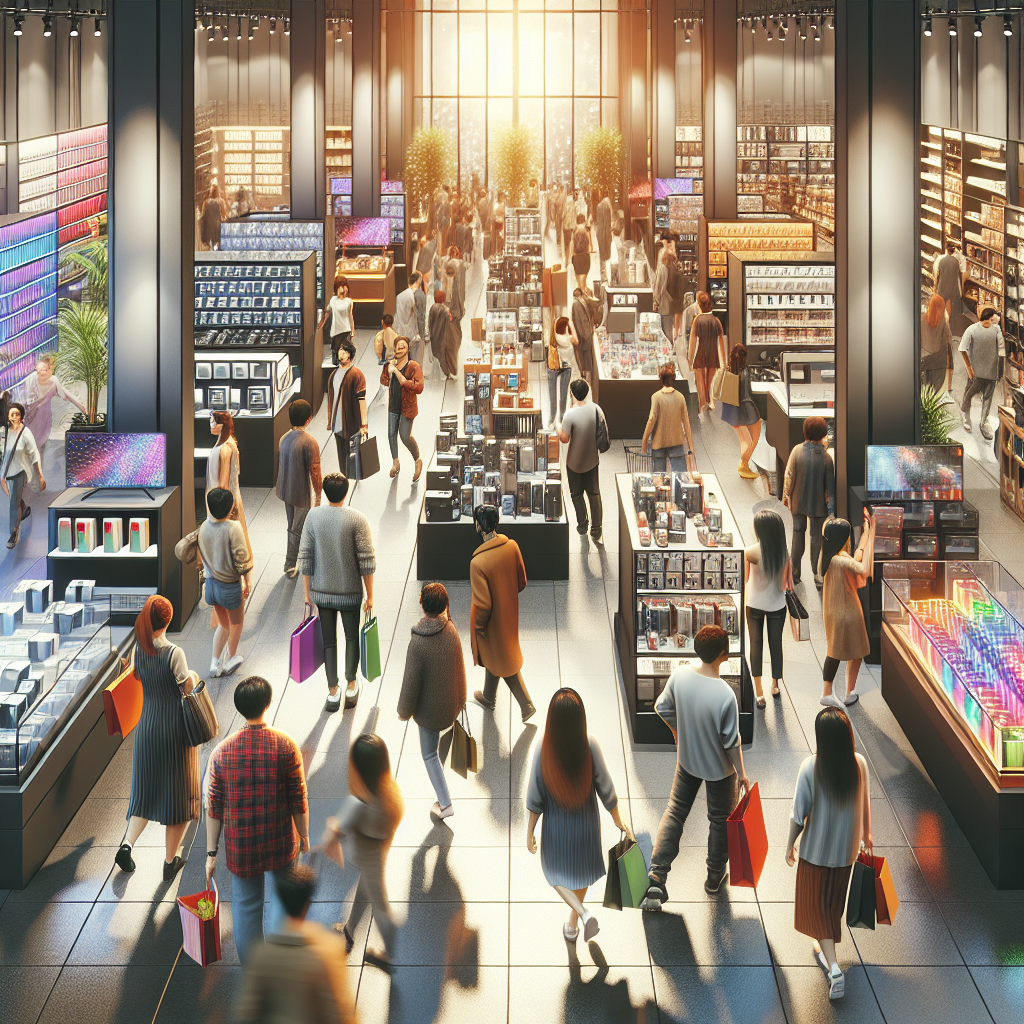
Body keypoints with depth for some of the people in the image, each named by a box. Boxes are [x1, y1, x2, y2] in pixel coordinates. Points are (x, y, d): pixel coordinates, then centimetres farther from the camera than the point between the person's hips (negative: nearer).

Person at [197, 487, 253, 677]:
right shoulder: (233, 528, -24)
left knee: (223, 624, 23)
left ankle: (215, 662, 19)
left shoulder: (204, 527, -7)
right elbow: (242, 560, -19)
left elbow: (202, 556, 3)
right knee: (236, 623, 21)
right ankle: (230, 659, 34)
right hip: (230, 585, -5)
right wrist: (246, 582, -5)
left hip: (211, 582, 5)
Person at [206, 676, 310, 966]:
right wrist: (304, 836, 5)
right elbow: (298, 800, -9)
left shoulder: (222, 752, -7)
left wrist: (211, 852, 4)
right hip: (280, 843, -2)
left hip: (239, 845, 2)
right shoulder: (285, 746, -12)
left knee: (245, 906, 15)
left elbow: (214, 807, -3)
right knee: (281, 901, 12)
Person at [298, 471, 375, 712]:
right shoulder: (357, 519, -14)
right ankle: (351, 687, 24)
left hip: (321, 592, 2)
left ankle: (333, 693, 16)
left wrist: (307, 593, 6)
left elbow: (305, 558, -4)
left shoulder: (313, 516, -7)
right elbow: (367, 561, -13)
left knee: (328, 641, 12)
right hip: (350, 591, -2)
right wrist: (370, 595, -4)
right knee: (352, 638, 18)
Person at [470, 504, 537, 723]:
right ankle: (488, 697, 40)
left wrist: (479, 627, -10)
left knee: (504, 662, 17)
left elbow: (483, 604, -28)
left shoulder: (478, 562, -35)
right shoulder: (512, 547, -15)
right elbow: (522, 582, -1)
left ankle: (527, 705, 30)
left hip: (493, 620, -6)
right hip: (509, 612, 6)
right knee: (493, 657, 26)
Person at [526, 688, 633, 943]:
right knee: (580, 870, 28)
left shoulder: (543, 749, -27)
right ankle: (573, 923, 44)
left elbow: (535, 797, -17)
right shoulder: (590, 746, -25)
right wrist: (618, 820, 4)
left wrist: (530, 831, -2)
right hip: (585, 824, 2)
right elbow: (605, 789, -13)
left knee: (557, 873, 24)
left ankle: (582, 912, 2)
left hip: (555, 826, -1)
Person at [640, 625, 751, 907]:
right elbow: (731, 742, -23)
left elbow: (663, 709, -3)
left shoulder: (679, 676, -21)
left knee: (675, 812, 18)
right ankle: (715, 876, 39)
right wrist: (741, 773, -6)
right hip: (719, 768, -4)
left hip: (687, 759, 4)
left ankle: (656, 878, 8)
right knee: (720, 820, 20)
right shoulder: (725, 695, -34)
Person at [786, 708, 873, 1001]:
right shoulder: (859, 764, -13)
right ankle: (826, 949, 46)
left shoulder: (811, 767, -23)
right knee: (834, 904, 25)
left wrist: (790, 844, 0)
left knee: (816, 906, 9)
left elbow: (799, 813, -16)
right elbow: (865, 805, 2)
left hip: (815, 850, -4)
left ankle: (833, 967, -3)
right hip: (847, 848, 4)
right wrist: (866, 834, 20)